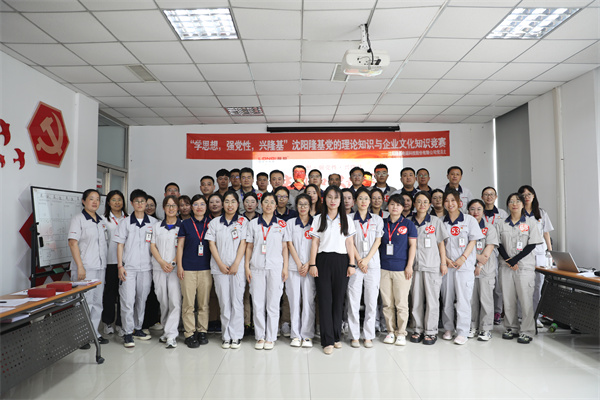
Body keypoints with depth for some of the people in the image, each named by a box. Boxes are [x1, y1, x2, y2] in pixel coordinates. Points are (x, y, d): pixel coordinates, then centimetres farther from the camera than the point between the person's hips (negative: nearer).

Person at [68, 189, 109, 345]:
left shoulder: (102, 221, 14)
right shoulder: (78, 219, -5)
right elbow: (73, 243, -12)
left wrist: (104, 263, 14)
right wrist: (80, 266, -18)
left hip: (100, 267, 7)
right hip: (85, 268, -6)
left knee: (97, 302, 11)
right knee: (84, 302, -4)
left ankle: (94, 333, 22)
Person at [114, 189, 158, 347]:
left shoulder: (153, 222, 5)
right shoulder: (126, 222, 2)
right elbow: (120, 244, 2)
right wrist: (120, 265, -5)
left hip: (146, 267, 2)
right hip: (129, 267, -2)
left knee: (142, 299, 11)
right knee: (128, 300, -5)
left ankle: (138, 328, 25)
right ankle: (127, 333, 4)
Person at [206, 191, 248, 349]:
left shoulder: (243, 221, 5)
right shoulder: (214, 222, 9)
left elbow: (243, 244, -1)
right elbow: (212, 244, 4)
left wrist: (235, 264, -9)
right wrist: (221, 264, -6)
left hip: (238, 267, -1)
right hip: (219, 268, 1)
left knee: (237, 301, 0)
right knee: (224, 302, 4)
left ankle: (236, 336, 10)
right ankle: (226, 336, 14)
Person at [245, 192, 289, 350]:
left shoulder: (281, 224, 7)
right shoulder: (253, 224, 8)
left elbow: (284, 247, 7)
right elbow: (249, 246, 9)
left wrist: (285, 268, 1)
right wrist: (247, 266, 2)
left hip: (275, 267, -1)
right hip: (257, 267, 1)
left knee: (273, 304, 3)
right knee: (257, 303, 3)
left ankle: (270, 337, 14)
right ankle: (260, 337, 16)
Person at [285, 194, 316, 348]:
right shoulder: (291, 223, 9)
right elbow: (290, 244, 4)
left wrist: (308, 264, -8)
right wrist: (299, 264, -4)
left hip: (310, 267, -1)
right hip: (293, 266, 1)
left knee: (309, 300, -2)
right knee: (294, 300, 1)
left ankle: (307, 335, 7)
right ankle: (295, 335, 10)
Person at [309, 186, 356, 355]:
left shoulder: (346, 219, 9)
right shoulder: (318, 219, 8)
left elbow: (350, 243, 7)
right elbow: (315, 242, 5)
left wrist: (352, 264, 0)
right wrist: (312, 264, -3)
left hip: (341, 261, 1)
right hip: (323, 260, 0)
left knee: (338, 299, 4)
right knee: (325, 300, -2)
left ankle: (337, 337, 19)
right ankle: (327, 340, 4)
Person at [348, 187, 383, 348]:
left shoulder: (377, 220, 10)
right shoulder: (349, 219, 6)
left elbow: (377, 242, 3)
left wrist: (367, 259, -8)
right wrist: (359, 260, -10)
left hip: (373, 264, 1)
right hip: (355, 263, -1)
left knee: (372, 300, 2)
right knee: (354, 300, -1)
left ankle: (368, 336, 13)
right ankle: (354, 336, 10)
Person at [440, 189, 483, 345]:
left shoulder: (469, 220, 2)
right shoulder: (441, 221, 8)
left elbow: (473, 241, 0)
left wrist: (463, 258, -10)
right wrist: (446, 259, -5)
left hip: (465, 265, -2)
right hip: (446, 265, 3)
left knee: (463, 299, -4)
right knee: (447, 299, 7)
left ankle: (462, 332, 4)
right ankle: (448, 329, 21)